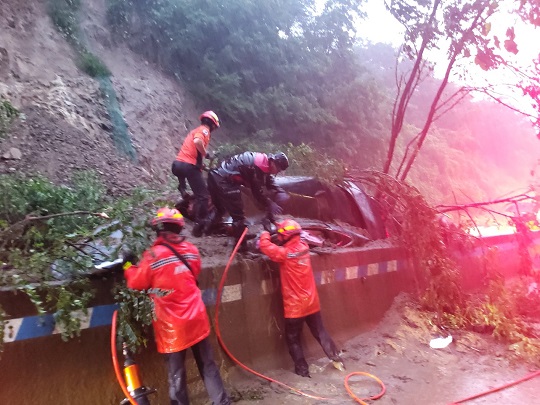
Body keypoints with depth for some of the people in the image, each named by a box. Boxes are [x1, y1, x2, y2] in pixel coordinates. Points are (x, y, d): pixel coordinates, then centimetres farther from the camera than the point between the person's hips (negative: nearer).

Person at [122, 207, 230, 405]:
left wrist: (129, 265, 13)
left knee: (176, 372, 13)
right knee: (207, 365, 17)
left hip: (172, 324, -4)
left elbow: (136, 283, -3)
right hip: (196, 318, 4)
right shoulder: (191, 250, -1)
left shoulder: (153, 255, -15)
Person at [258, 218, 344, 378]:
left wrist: (265, 233, 0)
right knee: (320, 332, 21)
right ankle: (336, 359, 30)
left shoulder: (285, 254, -23)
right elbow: (290, 244, 17)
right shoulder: (303, 247, -4)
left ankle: (302, 370, 19)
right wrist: (273, 232, 9)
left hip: (295, 306, -6)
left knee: (293, 339, 12)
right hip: (311, 302, 6)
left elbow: (265, 246, -19)